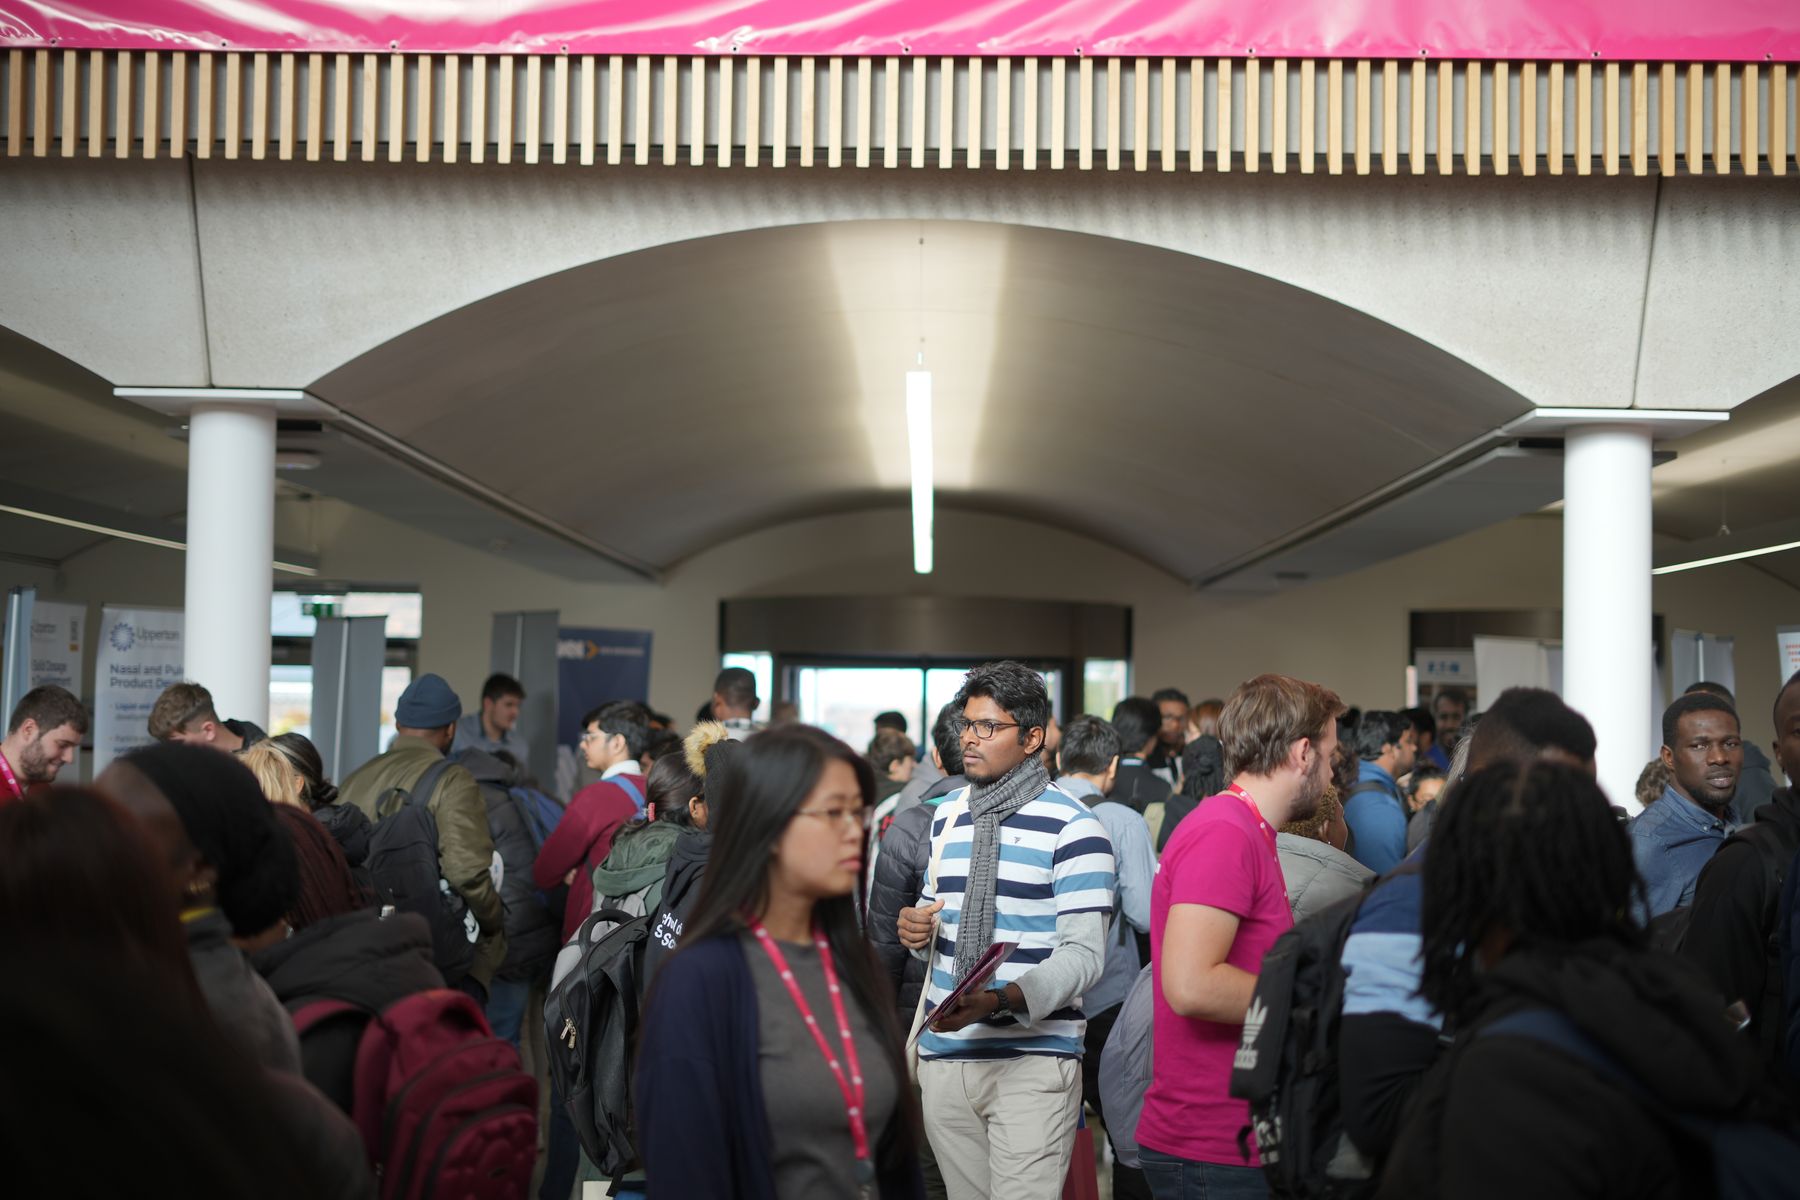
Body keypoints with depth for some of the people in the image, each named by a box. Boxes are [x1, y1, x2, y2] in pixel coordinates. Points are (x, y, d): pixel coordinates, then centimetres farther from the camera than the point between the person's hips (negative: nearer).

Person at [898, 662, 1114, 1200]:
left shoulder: (1072, 826, -8)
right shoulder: (948, 814, 13)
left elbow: (1084, 953, -13)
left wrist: (1000, 1000, -27)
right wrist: (918, 928, 1)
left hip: (1033, 1060, -6)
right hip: (944, 1055, 6)